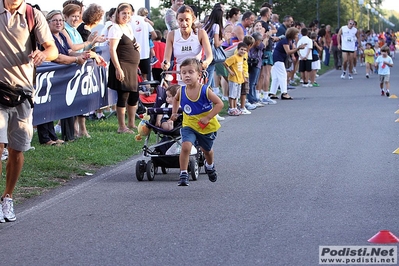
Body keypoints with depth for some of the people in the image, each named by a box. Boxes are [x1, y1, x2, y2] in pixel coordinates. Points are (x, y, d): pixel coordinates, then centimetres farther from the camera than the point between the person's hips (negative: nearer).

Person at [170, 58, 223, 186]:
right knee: (185, 146, -25)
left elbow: (219, 104, -19)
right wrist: (174, 112, 8)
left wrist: (207, 118, -25)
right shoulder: (181, 91, -10)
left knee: (206, 150, 22)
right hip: (189, 125, 1)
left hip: (207, 127, -1)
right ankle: (183, 175, -17)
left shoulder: (205, 91, -21)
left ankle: (209, 166, 56)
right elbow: (176, 99, 15)